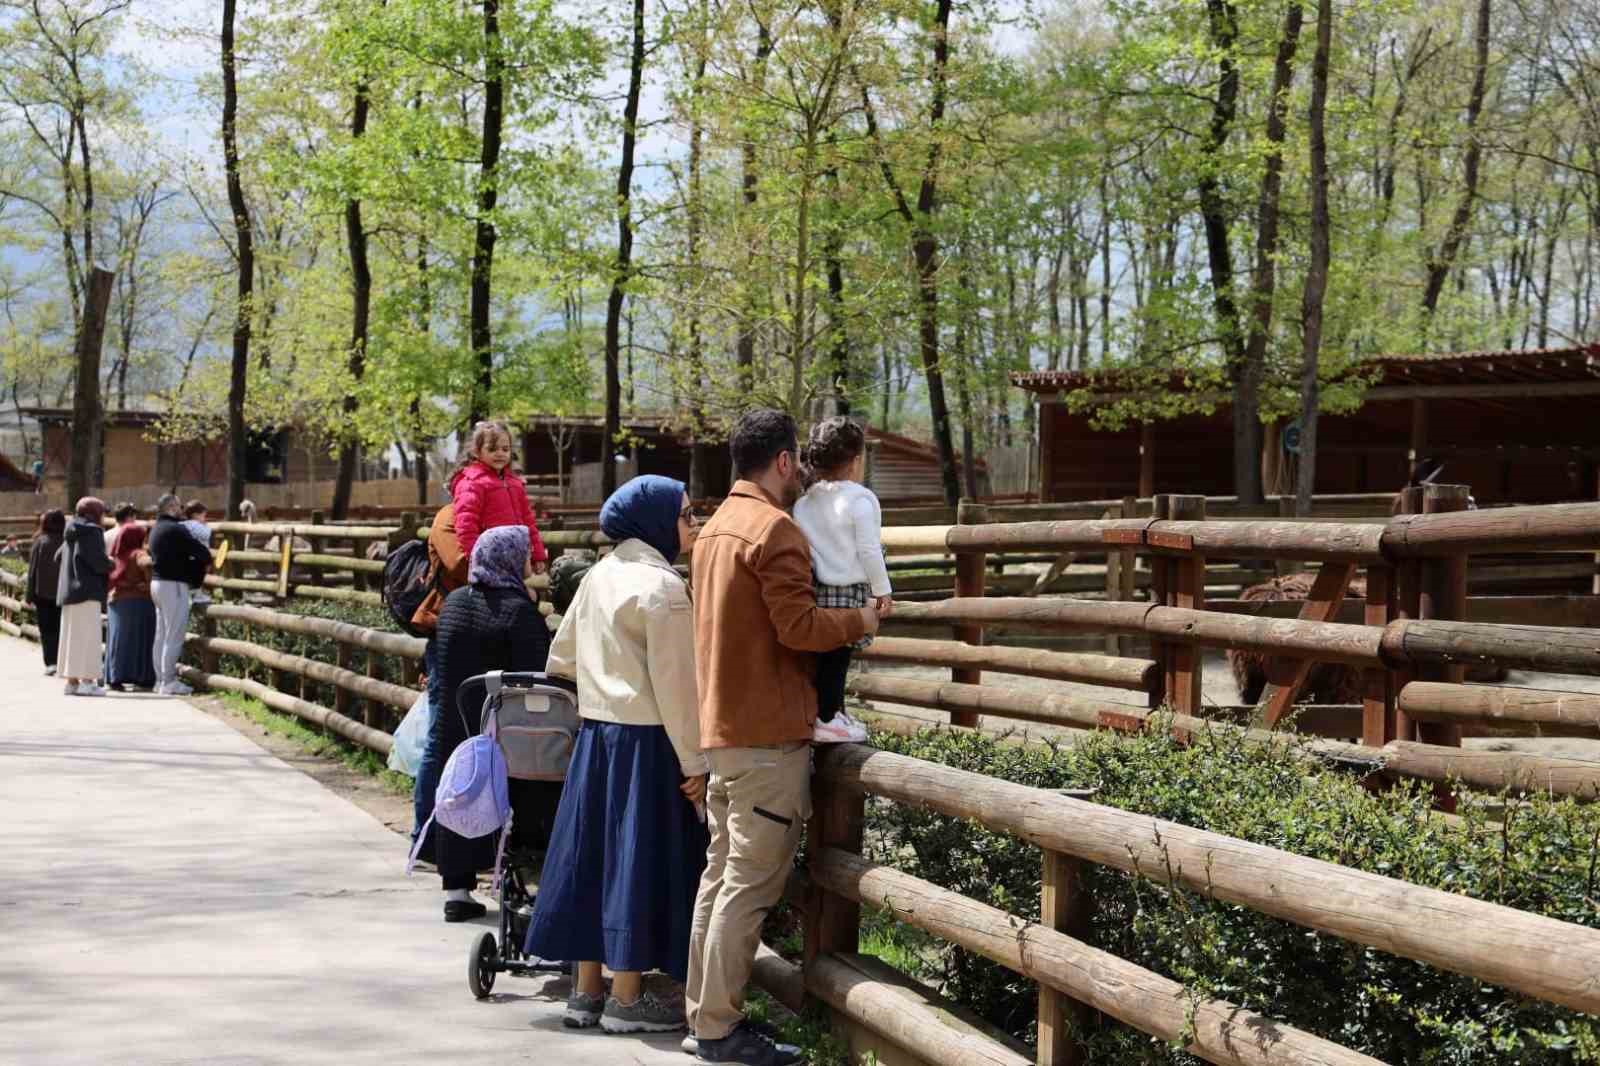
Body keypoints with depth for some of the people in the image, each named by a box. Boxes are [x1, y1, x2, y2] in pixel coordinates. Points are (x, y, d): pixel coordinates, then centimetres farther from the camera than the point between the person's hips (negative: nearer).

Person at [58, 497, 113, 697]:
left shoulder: (70, 533, 16)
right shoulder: (92, 531, -9)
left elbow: (59, 557, 20)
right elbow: (97, 560, -19)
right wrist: (110, 564, 3)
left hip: (69, 590, 8)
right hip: (87, 590, -8)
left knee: (72, 635, 10)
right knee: (87, 635, -8)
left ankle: (72, 680, 11)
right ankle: (87, 680, -12)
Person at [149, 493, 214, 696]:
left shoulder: (156, 529, 16)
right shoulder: (175, 529, -15)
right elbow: (200, 551, -18)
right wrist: (206, 561, 5)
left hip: (157, 582, 10)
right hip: (173, 585, -10)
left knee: (161, 634, 12)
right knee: (174, 635, -7)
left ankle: (160, 679, 16)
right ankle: (169, 682, -8)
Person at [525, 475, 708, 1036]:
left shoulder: (600, 575, 10)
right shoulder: (661, 585, -14)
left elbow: (561, 657, 17)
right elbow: (675, 684, -16)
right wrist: (693, 762, -12)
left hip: (596, 735, 8)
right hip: (645, 739, -8)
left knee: (596, 855, 12)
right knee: (638, 860, -1)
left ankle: (587, 990, 18)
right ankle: (626, 1000, 4)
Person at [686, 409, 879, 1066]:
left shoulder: (717, 527, 17)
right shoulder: (774, 529, -14)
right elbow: (799, 626, -19)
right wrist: (858, 623, -3)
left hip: (722, 730, 10)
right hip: (769, 735, -10)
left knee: (721, 874, 13)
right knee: (750, 887, -6)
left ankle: (703, 1012, 18)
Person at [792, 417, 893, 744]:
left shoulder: (803, 502, 10)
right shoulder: (860, 500, -8)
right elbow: (869, 550, -9)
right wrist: (882, 591, -1)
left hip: (816, 590, 6)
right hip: (849, 591, -6)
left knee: (826, 653, 12)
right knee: (837, 655, -3)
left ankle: (834, 711, 20)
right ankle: (826, 720, -3)